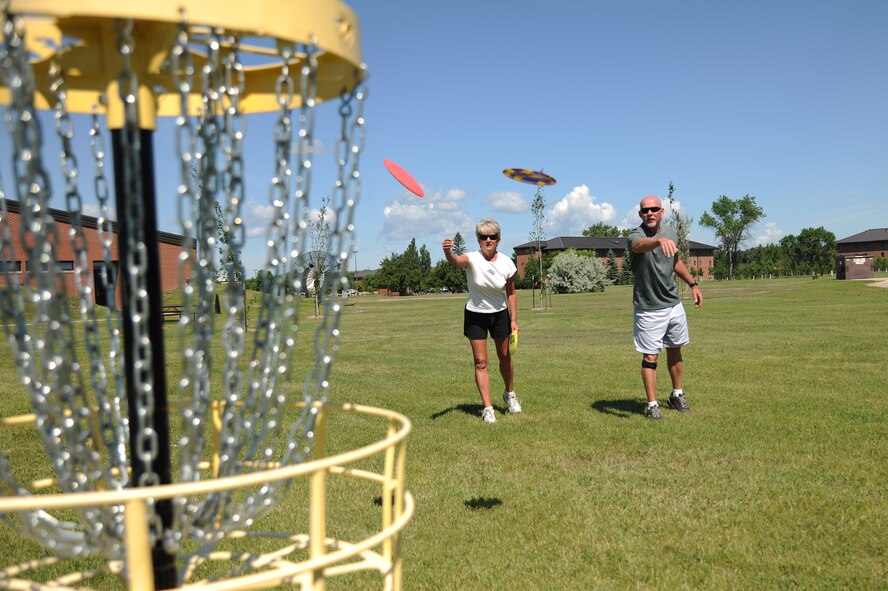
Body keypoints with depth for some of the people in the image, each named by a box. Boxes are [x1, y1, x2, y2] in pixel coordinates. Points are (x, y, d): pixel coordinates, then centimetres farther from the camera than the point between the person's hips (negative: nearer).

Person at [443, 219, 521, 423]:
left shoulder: (506, 262, -10)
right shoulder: (473, 259, -20)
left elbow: (511, 293, 1)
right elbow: (456, 261, -45)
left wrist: (513, 320, -1)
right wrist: (448, 252, -67)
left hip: (500, 314, 3)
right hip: (475, 316, -2)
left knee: (505, 356, 14)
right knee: (480, 362, -4)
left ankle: (510, 394, 40)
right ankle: (488, 408, 5)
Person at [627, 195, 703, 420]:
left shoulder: (671, 233, 3)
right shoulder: (636, 235, -18)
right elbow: (640, 245, -45)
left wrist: (693, 284, 21)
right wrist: (659, 240, -66)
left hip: (674, 304, 6)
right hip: (648, 309, -6)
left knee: (675, 351, 17)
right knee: (650, 357, -1)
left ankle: (677, 396, 33)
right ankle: (652, 405, 9)